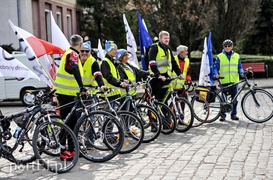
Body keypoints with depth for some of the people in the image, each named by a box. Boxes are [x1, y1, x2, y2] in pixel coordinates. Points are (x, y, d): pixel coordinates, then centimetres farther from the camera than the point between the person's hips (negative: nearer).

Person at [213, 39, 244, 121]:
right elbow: (215, 67, 4)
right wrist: (216, 74, -15)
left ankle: (234, 114, 16)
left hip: (234, 81, 2)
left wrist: (241, 73, -6)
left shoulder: (236, 56, 11)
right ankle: (222, 115, 8)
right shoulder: (219, 57, 4)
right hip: (224, 81, -2)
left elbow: (240, 67, 13)